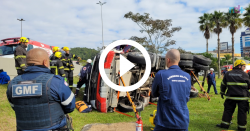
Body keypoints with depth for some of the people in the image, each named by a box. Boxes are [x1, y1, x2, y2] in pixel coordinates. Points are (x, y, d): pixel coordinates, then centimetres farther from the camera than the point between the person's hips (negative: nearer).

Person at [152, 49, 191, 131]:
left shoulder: (161, 75, -14)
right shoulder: (187, 77, 1)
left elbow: (154, 94, 2)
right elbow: (187, 98, 13)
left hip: (165, 123, -4)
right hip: (183, 123, 5)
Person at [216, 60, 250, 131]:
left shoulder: (228, 74, 4)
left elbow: (223, 84, 11)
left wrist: (222, 92, 23)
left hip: (231, 96, 2)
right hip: (242, 97, -2)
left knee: (228, 110, 10)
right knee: (242, 112, 8)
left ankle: (225, 124, 13)